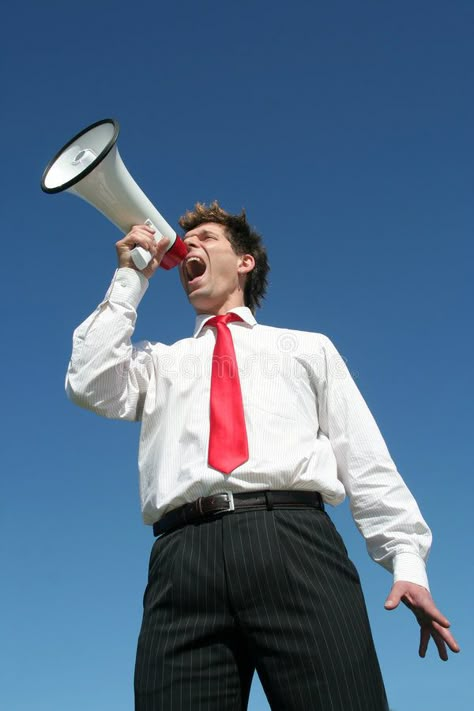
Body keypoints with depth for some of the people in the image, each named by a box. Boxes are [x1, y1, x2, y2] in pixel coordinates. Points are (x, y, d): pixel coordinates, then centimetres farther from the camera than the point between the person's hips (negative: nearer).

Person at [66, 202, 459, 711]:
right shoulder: (159, 362, 31)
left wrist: (406, 557, 3)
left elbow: (365, 459, 18)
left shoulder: (307, 348, 27)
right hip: (184, 557, 2)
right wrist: (130, 279, 19)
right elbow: (89, 386, 10)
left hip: (294, 539, -1)